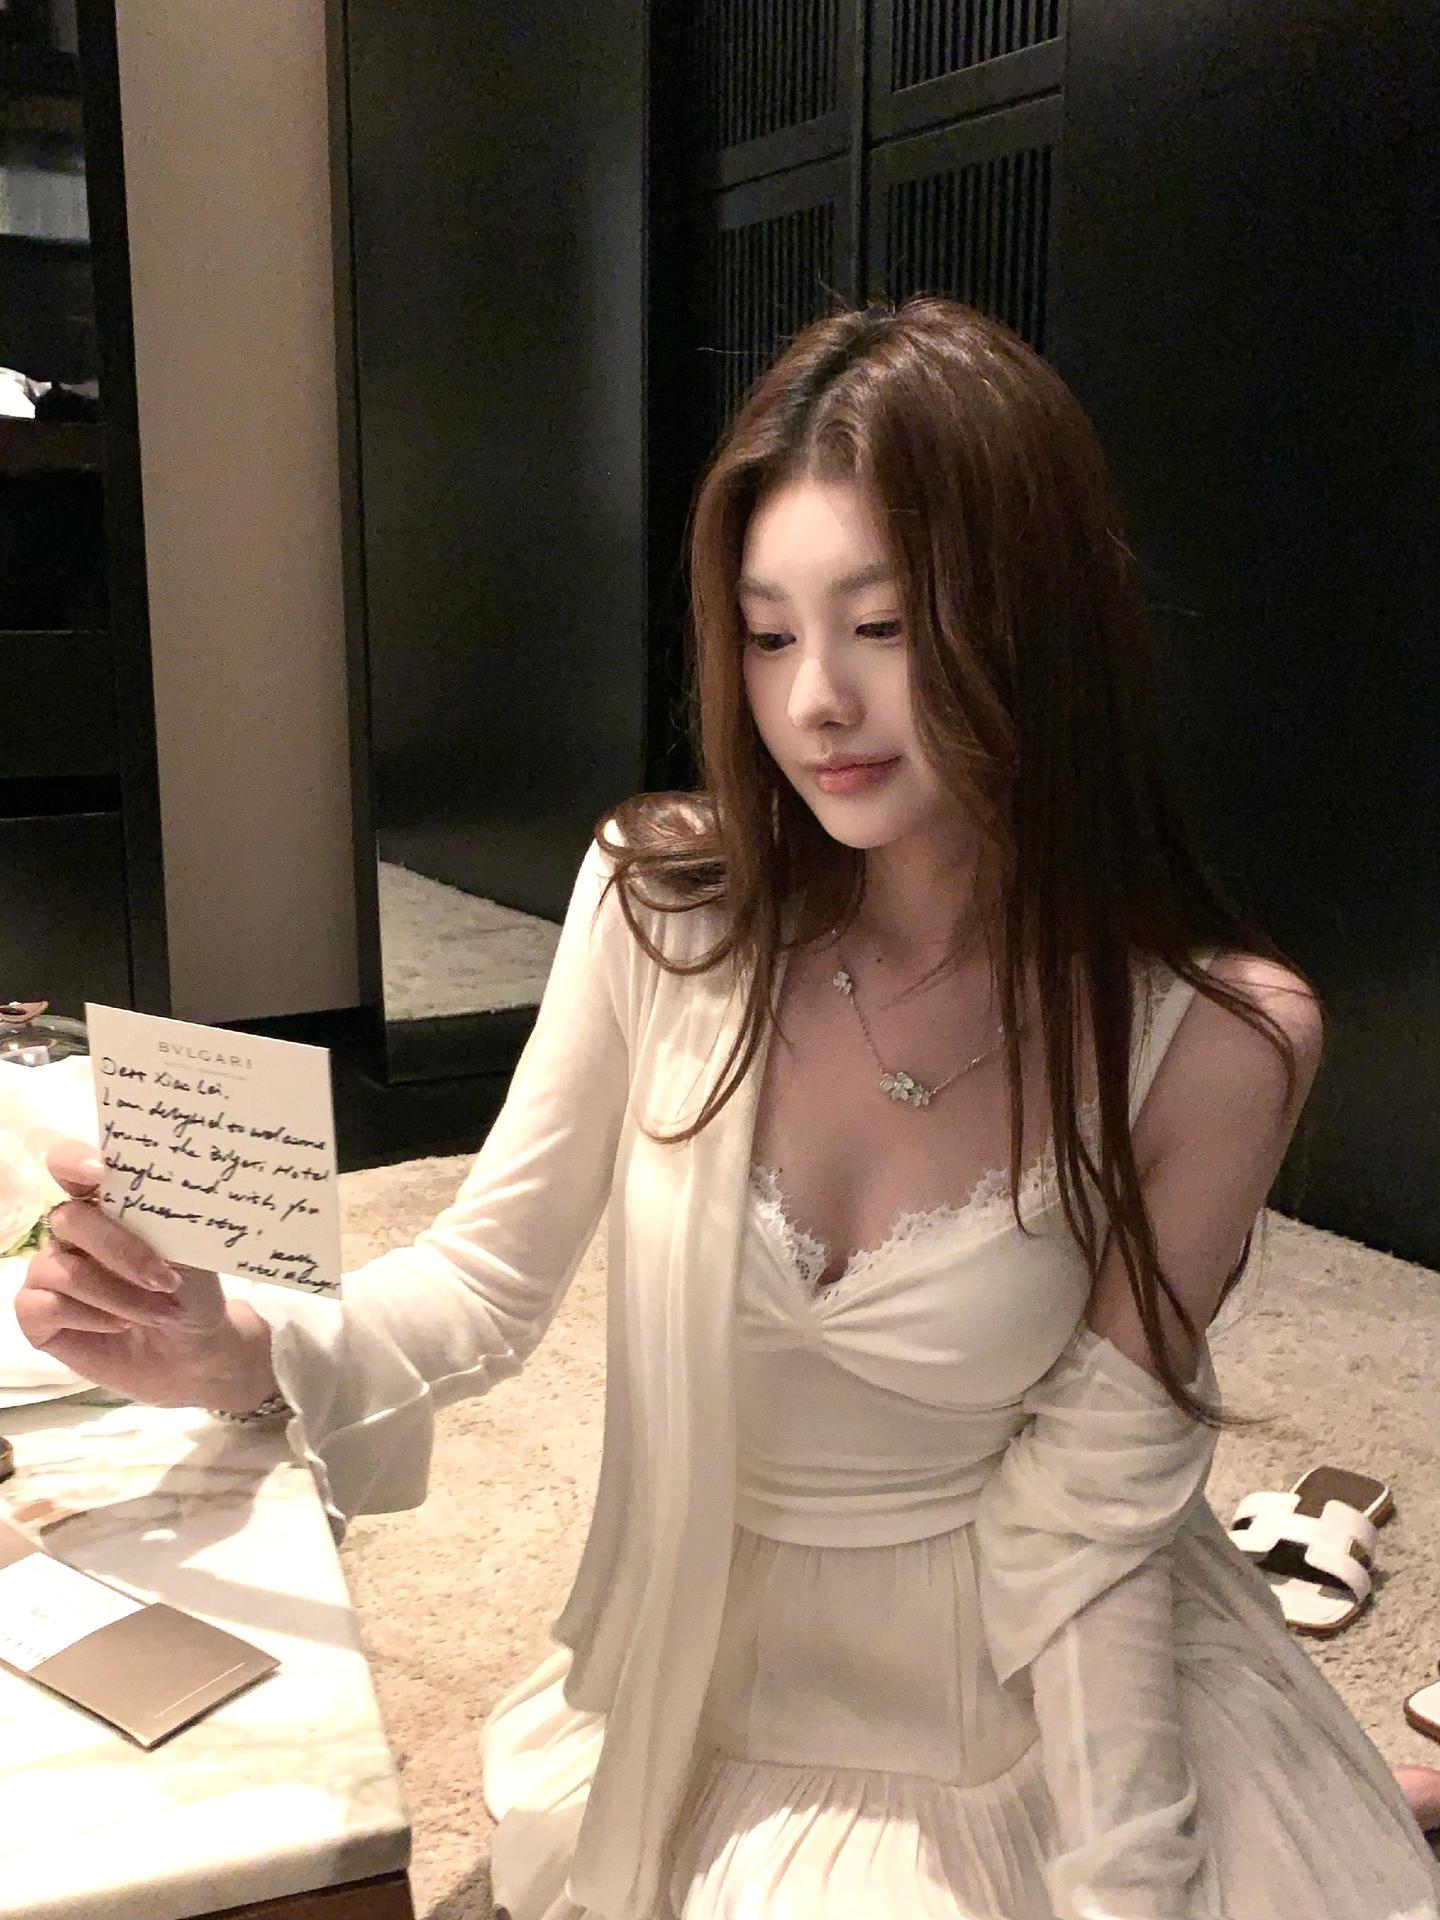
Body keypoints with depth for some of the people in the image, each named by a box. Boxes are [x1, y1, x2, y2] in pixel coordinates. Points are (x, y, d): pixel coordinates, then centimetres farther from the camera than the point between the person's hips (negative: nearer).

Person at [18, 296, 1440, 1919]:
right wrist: (251, 1349, -26)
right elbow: (485, 1280, -8)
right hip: (725, 1693, 1)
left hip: (1045, 1694, 0)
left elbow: (1083, 1518, -13)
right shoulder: (661, 902, -15)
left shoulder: (1212, 1041, -18)